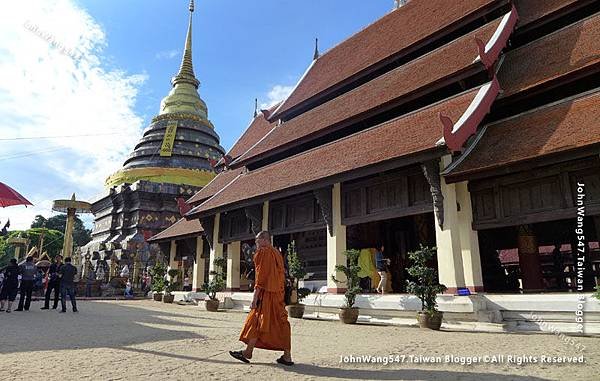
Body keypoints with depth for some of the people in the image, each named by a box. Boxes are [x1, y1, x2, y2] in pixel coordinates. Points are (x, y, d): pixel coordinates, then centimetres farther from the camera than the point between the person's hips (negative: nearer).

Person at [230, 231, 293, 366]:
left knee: (257, 321, 0)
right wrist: (279, 292, 20)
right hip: (278, 294, 8)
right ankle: (287, 356, 7)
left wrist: (255, 297, -16)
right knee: (281, 323, 6)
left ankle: (247, 353, 10)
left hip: (265, 294, -8)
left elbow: (261, 276, -15)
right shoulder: (278, 254, 16)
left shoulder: (263, 252, -8)